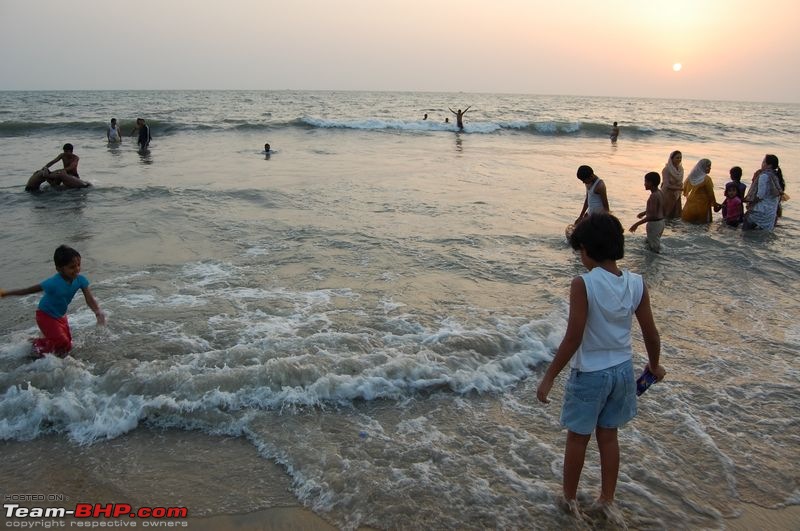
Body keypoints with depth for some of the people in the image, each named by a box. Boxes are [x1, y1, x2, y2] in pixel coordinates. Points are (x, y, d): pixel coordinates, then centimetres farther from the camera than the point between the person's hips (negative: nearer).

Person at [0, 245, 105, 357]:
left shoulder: (80, 280, -21)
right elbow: (29, 290, -24)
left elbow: (90, 299, -25)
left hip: (60, 315, 6)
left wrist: (98, 312, -43)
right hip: (46, 316, -6)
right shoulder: (53, 283, -35)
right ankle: (38, 345, 13)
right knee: (63, 344, -13)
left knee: (67, 340, 14)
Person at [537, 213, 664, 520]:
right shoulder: (636, 284, -6)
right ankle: (607, 501, 35)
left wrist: (549, 377, -12)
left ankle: (570, 498, 32)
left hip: (589, 374, -5)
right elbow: (651, 333, 2)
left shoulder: (583, 284, -22)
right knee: (608, 436, 21)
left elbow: (573, 338, -21)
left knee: (577, 437, 15)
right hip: (622, 370, 5)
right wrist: (654, 365, 21)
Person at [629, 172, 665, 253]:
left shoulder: (653, 196, -25)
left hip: (654, 224, -10)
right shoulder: (660, 193, 4)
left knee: (654, 248, 3)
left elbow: (652, 216, -29)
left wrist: (637, 224, -28)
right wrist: (644, 212, 31)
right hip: (660, 222, 10)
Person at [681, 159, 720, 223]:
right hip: (702, 206, -5)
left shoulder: (690, 177, 0)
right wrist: (715, 204, 4)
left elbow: (684, 188, 11)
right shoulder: (706, 179, -16)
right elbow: (710, 194, -10)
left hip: (690, 204, 5)